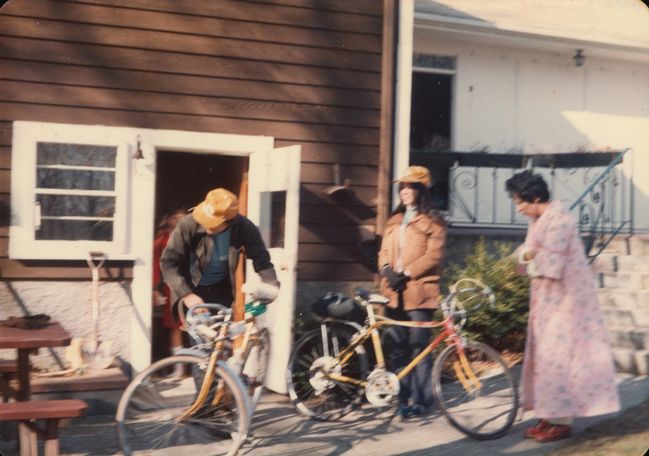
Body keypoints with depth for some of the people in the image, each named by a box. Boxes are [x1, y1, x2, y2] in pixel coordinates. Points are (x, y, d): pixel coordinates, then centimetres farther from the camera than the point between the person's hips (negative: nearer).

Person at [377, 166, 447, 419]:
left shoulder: (432, 221, 1)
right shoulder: (395, 220, 20)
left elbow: (434, 255, -9)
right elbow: (385, 250, 14)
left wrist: (407, 273, -17)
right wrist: (386, 269, -7)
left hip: (419, 291, -5)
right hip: (395, 291, 6)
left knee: (419, 347, -5)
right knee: (398, 348, 6)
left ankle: (421, 400, 4)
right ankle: (402, 398, 12)